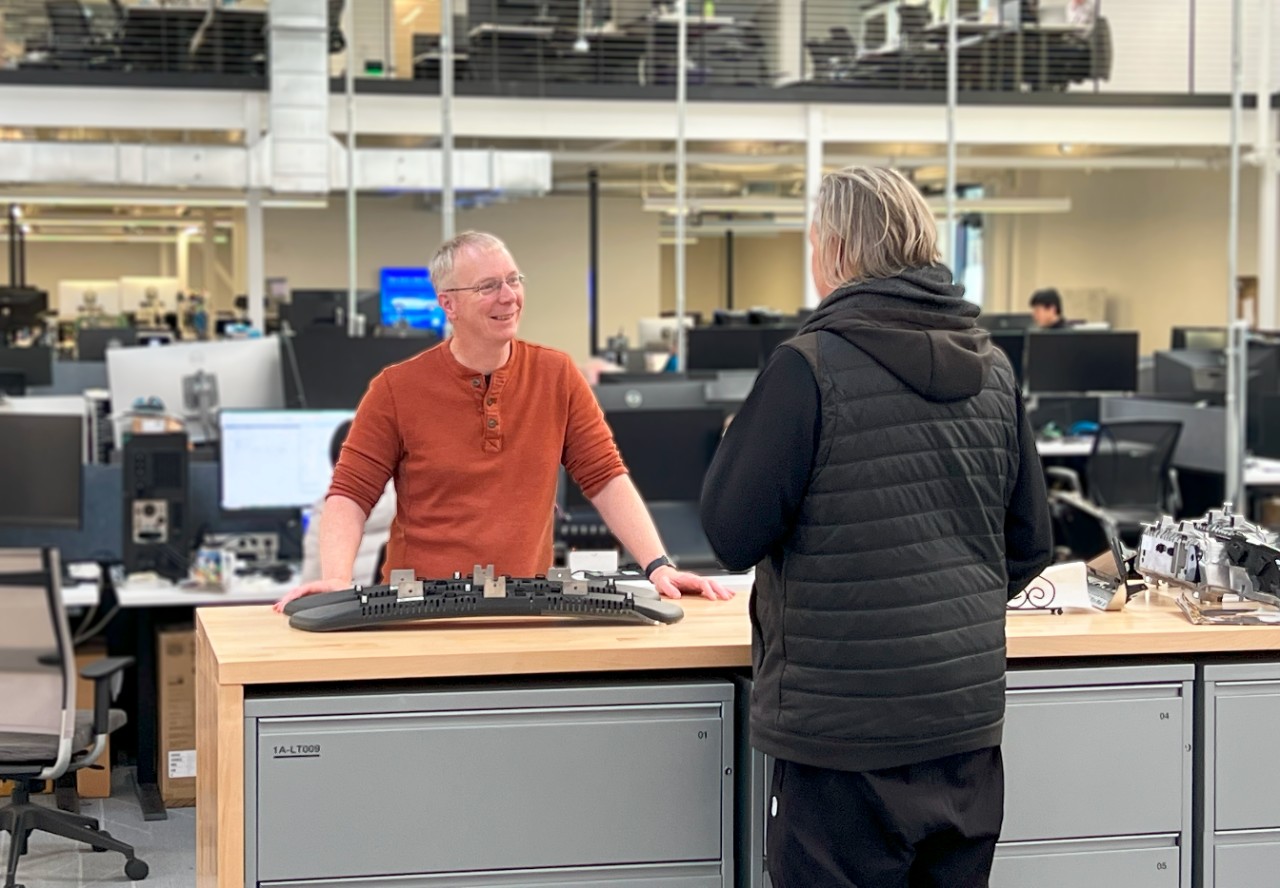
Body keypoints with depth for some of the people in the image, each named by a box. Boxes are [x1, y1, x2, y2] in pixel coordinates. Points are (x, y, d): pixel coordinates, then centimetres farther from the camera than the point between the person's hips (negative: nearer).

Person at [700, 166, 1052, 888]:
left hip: (846, 730, -6)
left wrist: (735, 440, 6)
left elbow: (734, 535, -12)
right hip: (968, 725, 6)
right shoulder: (994, 371, 5)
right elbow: (1029, 545, 11)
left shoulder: (809, 368, -14)